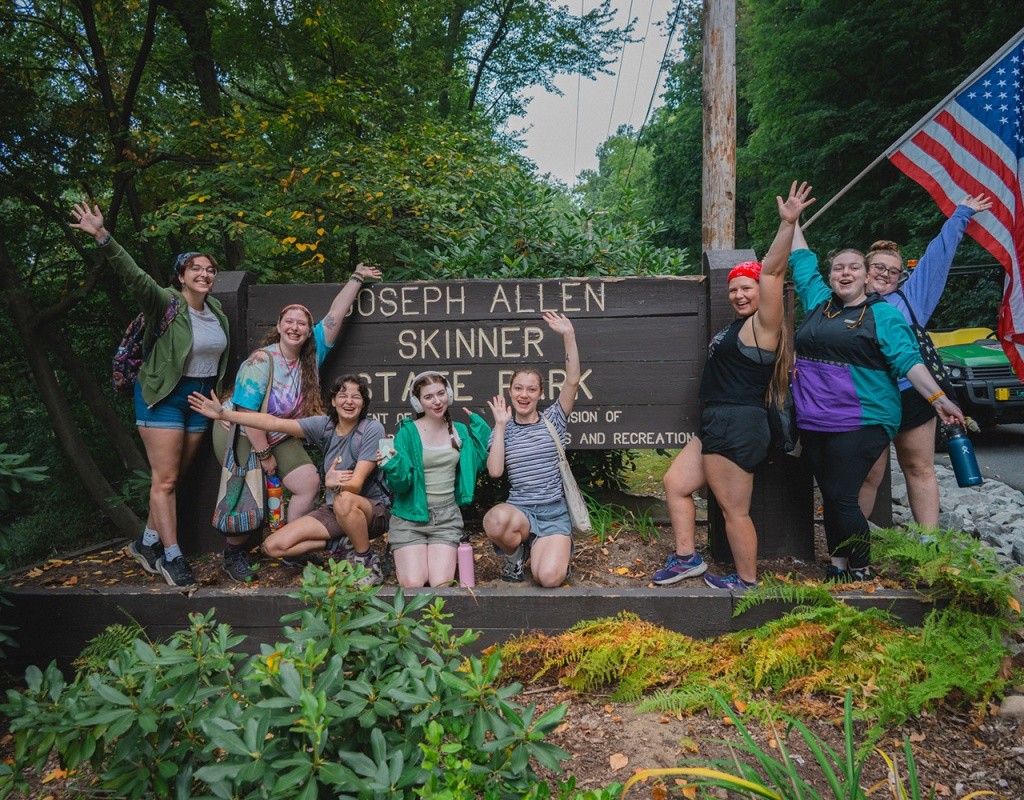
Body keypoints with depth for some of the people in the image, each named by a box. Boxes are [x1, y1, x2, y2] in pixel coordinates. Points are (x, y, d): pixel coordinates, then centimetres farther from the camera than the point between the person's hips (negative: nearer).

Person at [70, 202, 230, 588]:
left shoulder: (216, 309, 6)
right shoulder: (166, 302, -12)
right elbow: (134, 275, -28)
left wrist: (215, 393, 17)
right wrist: (103, 237, -41)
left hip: (200, 397, 6)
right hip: (163, 395, -6)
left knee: (174, 477, 12)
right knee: (165, 480, -4)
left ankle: (147, 543, 27)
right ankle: (172, 557, 4)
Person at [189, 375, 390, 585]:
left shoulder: (372, 429, -16)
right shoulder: (324, 425, -1)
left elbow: (355, 485, -23)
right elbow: (275, 423, -6)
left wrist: (334, 485, -46)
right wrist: (223, 414, -11)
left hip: (374, 510, -5)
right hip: (334, 510, 6)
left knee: (344, 500, -41)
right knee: (273, 546, -7)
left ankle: (368, 563, -18)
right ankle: (343, 544, 2)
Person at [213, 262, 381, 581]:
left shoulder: (312, 354, -5)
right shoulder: (262, 361, -23)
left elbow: (334, 317, -6)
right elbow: (247, 413, -23)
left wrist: (357, 278, -6)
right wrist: (264, 456, -19)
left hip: (280, 436, 6)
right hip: (241, 433, -6)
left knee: (310, 483, -7)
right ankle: (234, 554, 12)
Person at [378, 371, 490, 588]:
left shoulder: (460, 431, 7)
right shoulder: (408, 432, -7)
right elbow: (401, 483, -9)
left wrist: (479, 426, 2)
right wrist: (391, 464, -30)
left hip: (447, 517, 3)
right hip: (410, 516, -2)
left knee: (441, 584, -15)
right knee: (412, 585, -15)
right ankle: (405, 559, 17)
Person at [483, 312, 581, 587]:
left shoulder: (552, 420, 6)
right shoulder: (504, 429, 7)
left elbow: (572, 381, -9)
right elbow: (494, 470, -9)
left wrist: (568, 335, -17)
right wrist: (500, 425, -6)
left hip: (554, 512, -1)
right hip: (519, 509, 1)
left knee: (549, 578, -25)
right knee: (496, 520, -38)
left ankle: (557, 550, 14)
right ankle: (515, 555, -1)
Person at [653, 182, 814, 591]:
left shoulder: (762, 324, -10)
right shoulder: (739, 325, 16)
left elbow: (771, 271, -21)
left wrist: (788, 224, -27)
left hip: (737, 426, -10)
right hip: (718, 424, 10)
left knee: (734, 510, -2)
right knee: (675, 483, 13)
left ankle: (747, 582, 14)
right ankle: (687, 557, 21)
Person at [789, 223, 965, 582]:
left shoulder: (883, 314, -1)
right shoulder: (818, 301, 12)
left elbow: (907, 360, -9)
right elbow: (802, 260, 23)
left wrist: (939, 399, -18)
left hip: (860, 422, -5)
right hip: (814, 421, 6)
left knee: (842, 497, -7)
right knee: (829, 496, 11)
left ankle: (861, 571, 9)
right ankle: (837, 566, 23)